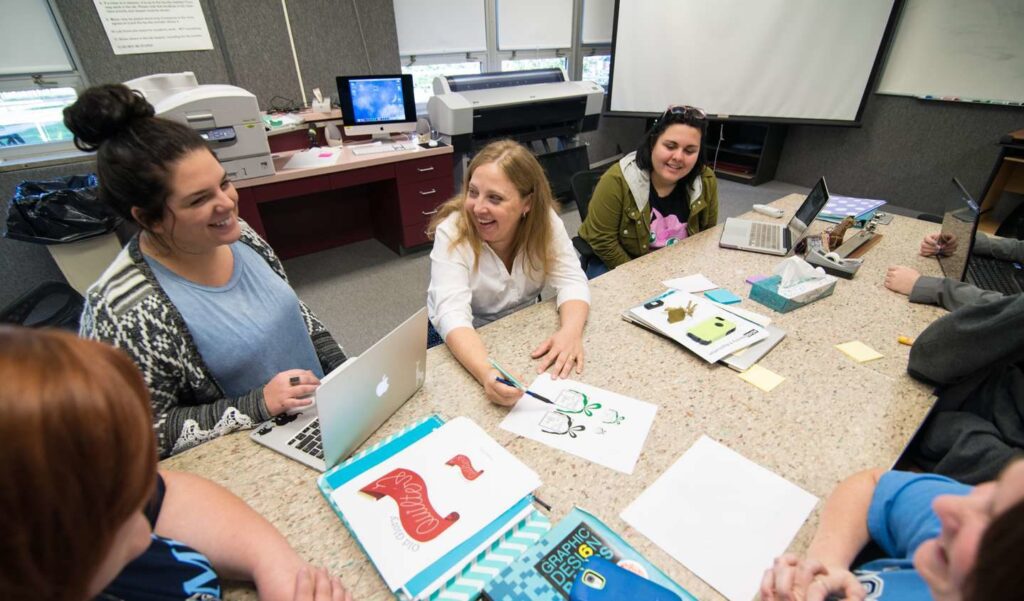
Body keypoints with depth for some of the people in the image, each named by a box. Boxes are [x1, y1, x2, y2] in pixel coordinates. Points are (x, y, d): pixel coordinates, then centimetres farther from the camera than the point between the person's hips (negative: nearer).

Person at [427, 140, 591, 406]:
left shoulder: (546, 220, -15)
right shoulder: (452, 232, -25)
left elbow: (571, 280, -18)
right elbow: (451, 313, -34)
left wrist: (571, 330, -39)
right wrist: (487, 372, -52)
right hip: (466, 341, -3)